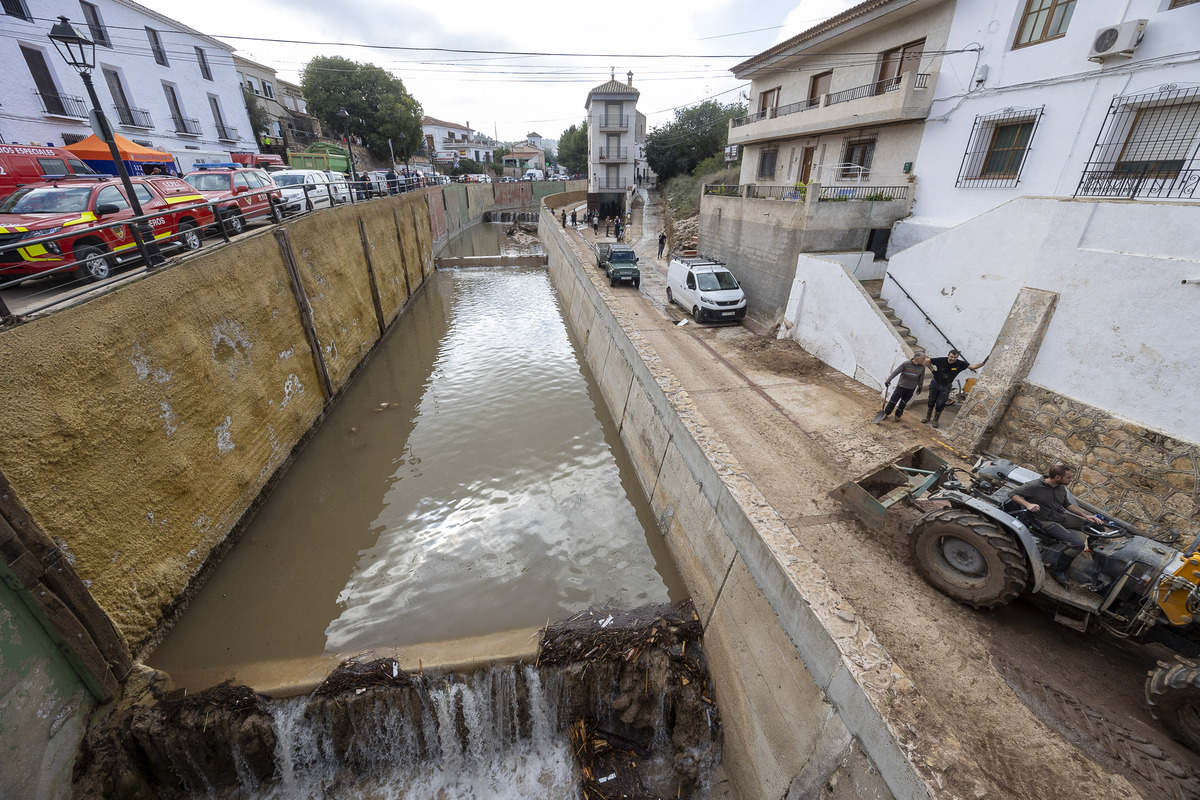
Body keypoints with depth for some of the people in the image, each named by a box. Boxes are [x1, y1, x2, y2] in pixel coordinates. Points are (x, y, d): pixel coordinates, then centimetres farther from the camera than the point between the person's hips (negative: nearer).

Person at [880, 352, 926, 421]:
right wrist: (888, 380, -29)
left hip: (911, 389, 3)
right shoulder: (906, 364, -17)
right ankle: (886, 413, 20)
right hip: (901, 386, -3)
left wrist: (920, 387, 15)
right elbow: (896, 371, -21)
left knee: (904, 402, 14)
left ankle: (898, 415, 30)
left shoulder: (922, 367, -5)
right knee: (893, 400, 4)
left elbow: (921, 378, 7)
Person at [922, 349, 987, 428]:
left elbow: (972, 366, -25)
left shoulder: (960, 364, -16)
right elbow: (928, 361, -8)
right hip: (935, 383, 0)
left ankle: (935, 420, 17)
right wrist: (932, 370, -9)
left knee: (940, 404, 0)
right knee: (931, 401, 11)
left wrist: (983, 363, -39)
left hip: (946, 386, 0)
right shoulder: (941, 360, -18)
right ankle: (927, 417, 28)